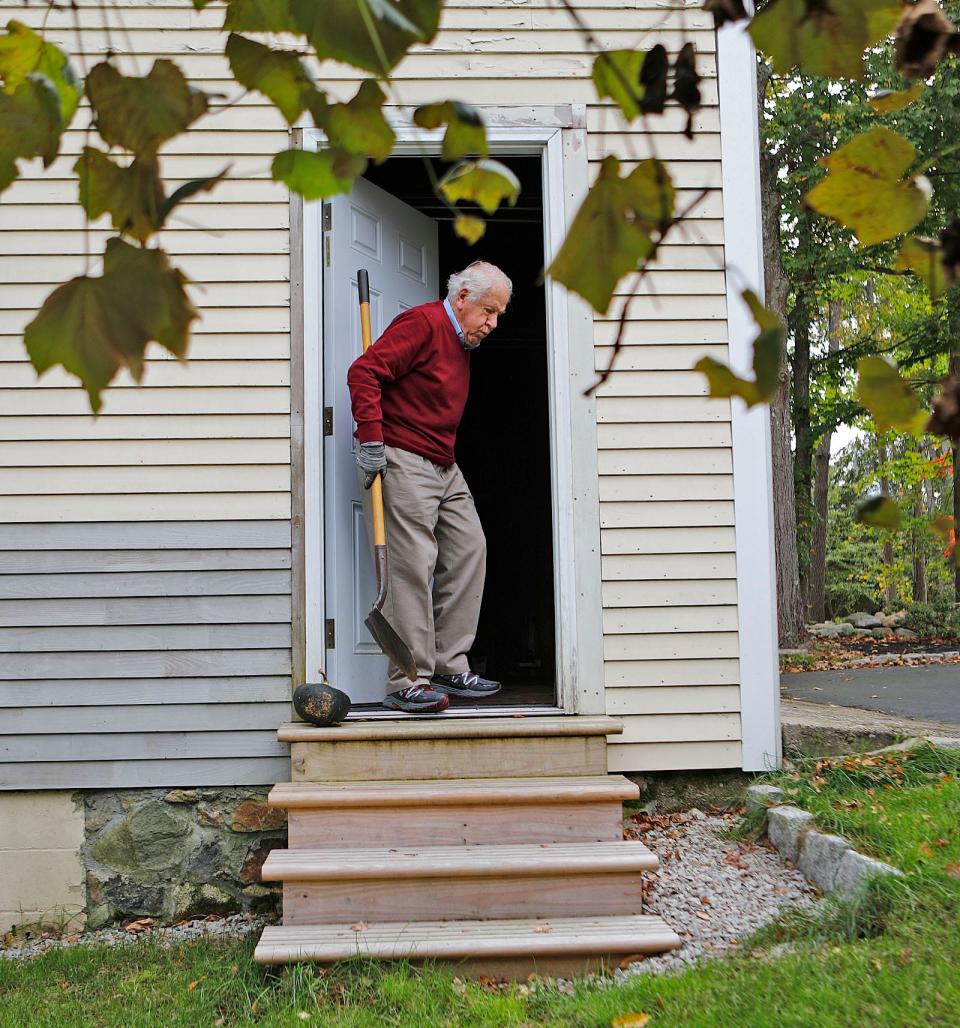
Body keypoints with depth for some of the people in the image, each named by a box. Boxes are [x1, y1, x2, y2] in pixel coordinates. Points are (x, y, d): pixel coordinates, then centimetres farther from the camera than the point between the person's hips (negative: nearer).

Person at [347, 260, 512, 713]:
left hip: (444, 466, 10)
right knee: (414, 564, -13)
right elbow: (363, 372, -18)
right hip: (401, 459, -10)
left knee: (469, 549, 7)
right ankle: (408, 683, -9)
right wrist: (370, 439, -24)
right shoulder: (422, 323, -10)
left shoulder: (463, 341, 20)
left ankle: (449, 667, 13)